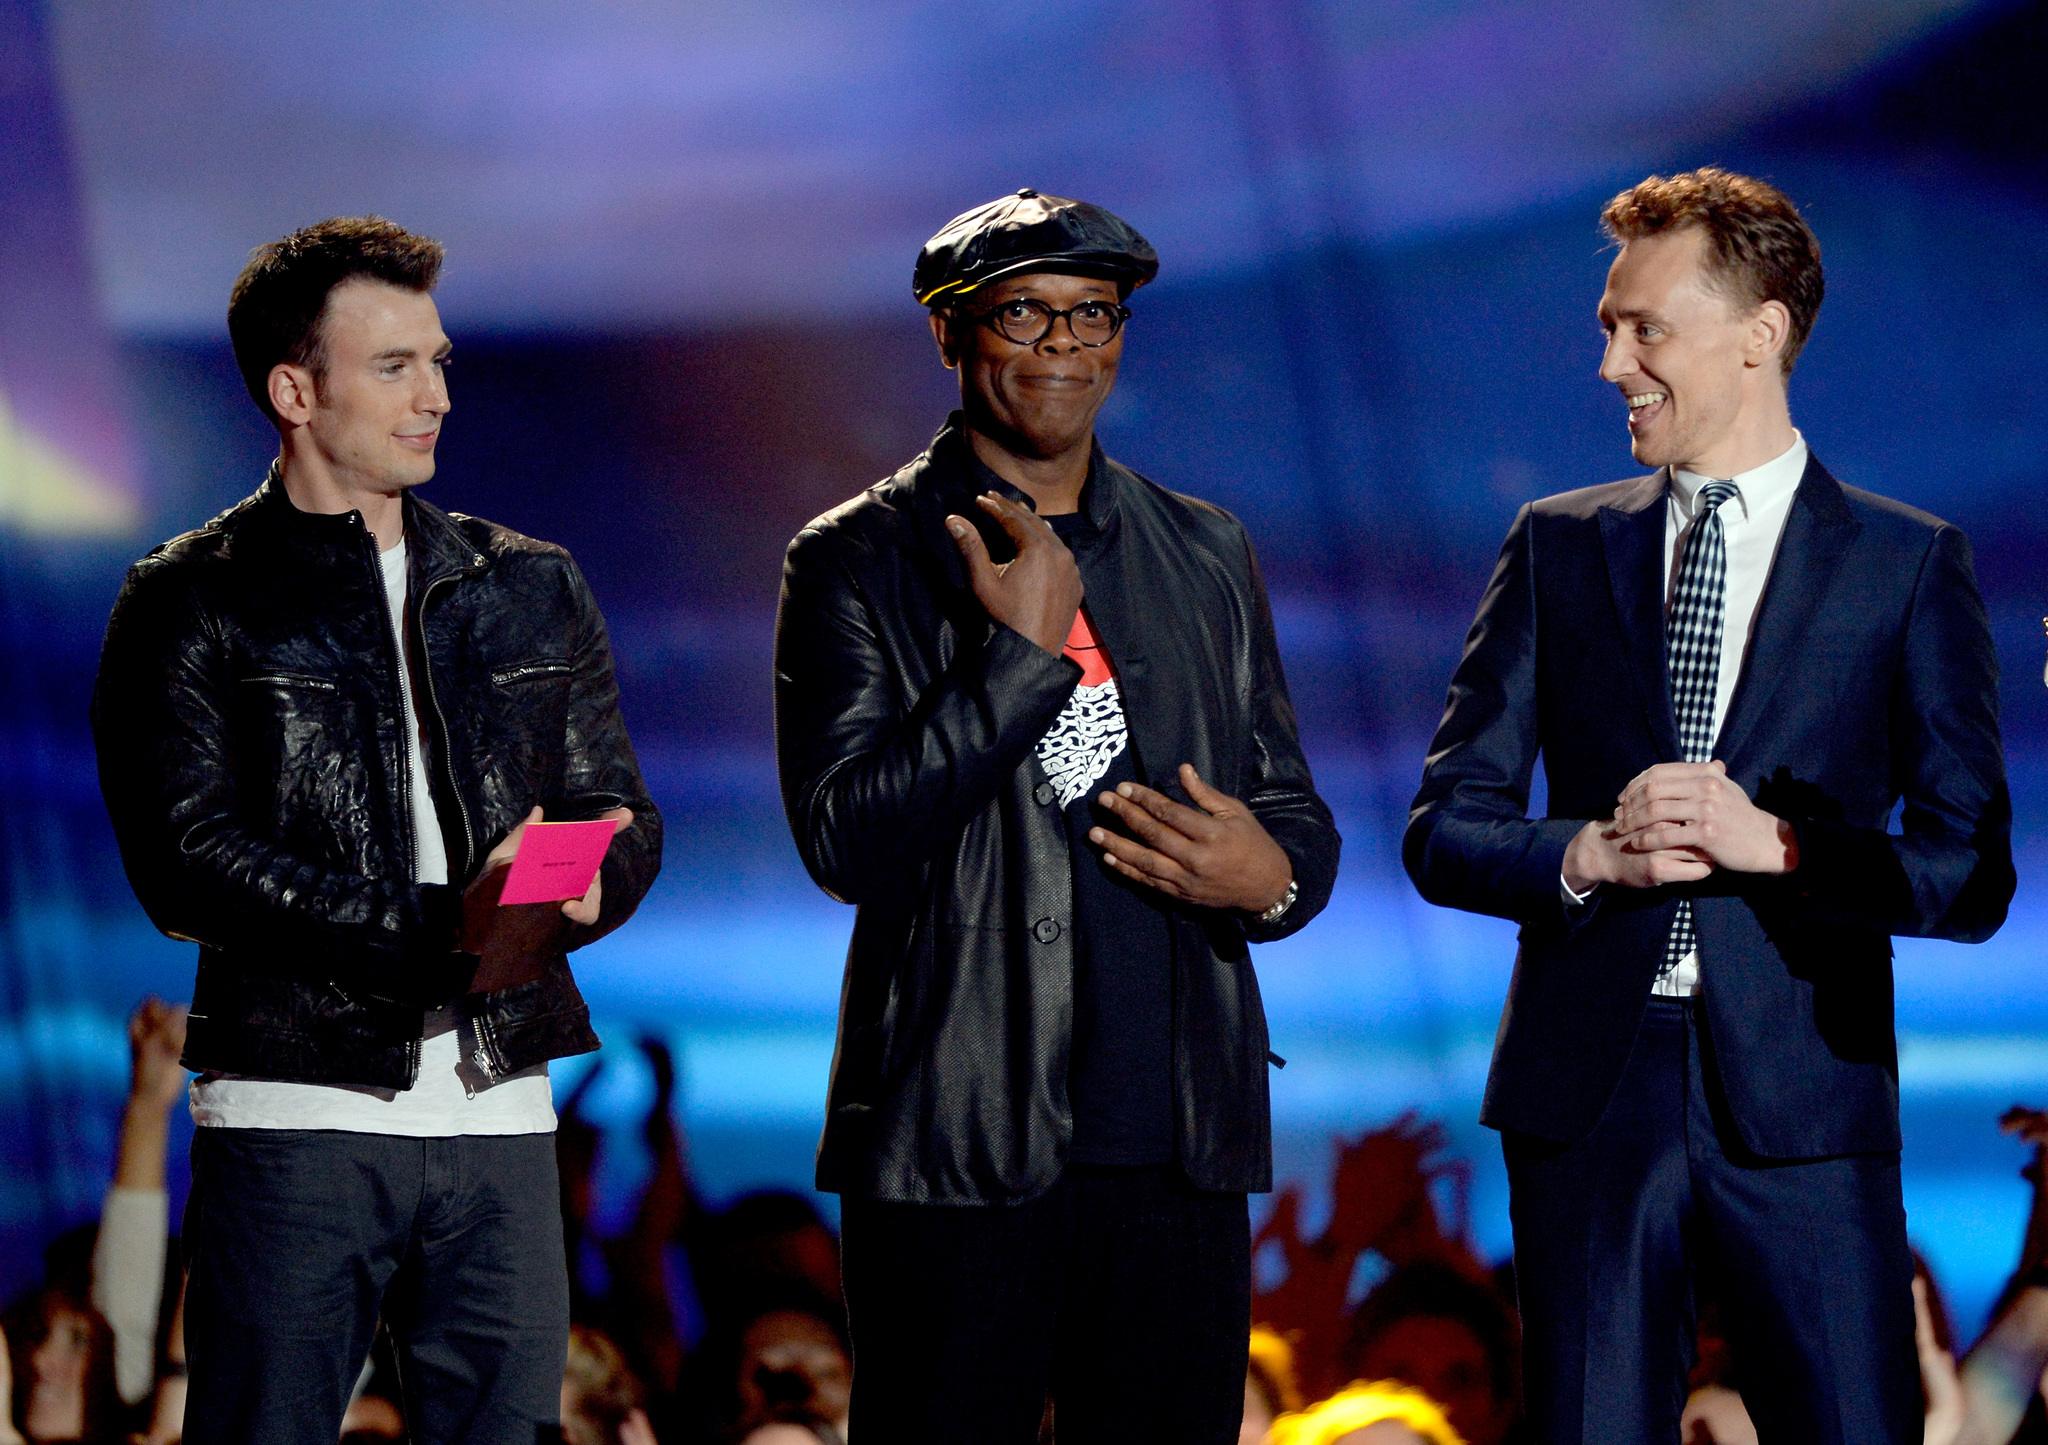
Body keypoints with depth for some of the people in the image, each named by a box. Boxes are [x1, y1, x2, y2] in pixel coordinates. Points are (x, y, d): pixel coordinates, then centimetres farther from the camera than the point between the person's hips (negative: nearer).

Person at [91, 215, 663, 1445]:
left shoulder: (534, 591, 18)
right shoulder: (194, 604, 3)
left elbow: (623, 818, 15)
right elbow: (187, 857, -8)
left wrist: (559, 900, -11)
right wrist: (431, 931, -18)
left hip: (501, 1109, 4)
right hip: (297, 1107, -4)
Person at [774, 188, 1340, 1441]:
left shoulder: (1208, 555, 15)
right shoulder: (860, 561, 1)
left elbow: (1297, 813, 20)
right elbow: (846, 843, -9)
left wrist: (1270, 876, -4)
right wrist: (1023, 654, -13)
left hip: (1179, 1143, 4)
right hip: (958, 1144, -4)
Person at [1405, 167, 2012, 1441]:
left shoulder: (1910, 566, 4)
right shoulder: (1559, 548, 11)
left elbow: (1972, 878, 0)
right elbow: (1445, 830, 10)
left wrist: (1776, 846, -15)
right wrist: (1592, 855, -10)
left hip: (1801, 1106, -2)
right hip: (1587, 1097, 2)